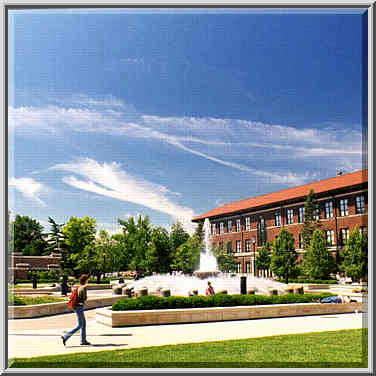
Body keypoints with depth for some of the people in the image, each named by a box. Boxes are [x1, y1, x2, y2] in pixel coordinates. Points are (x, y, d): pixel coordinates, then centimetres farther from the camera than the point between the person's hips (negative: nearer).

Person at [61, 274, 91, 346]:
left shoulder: (79, 287, 11)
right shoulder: (84, 287, -15)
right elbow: (85, 298, -15)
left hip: (77, 307, 9)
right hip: (79, 307, -9)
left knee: (84, 324, 13)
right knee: (79, 325, -3)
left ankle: (83, 340, 17)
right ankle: (65, 336, -5)